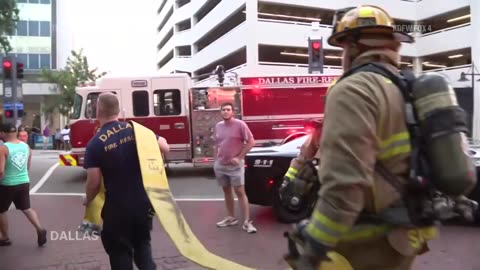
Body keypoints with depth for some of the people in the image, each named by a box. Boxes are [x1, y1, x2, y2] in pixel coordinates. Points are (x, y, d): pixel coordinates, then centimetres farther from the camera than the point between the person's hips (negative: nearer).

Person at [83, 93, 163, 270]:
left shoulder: (95, 144, -12)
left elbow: (94, 182, -12)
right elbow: (163, 147, 2)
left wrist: (88, 201, 8)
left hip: (117, 207, -3)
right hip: (144, 202, 3)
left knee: (120, 251, 15)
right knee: (142, 243, 24)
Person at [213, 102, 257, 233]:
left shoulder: (240, 124, -9)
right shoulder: (218, 126, 8)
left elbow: (251, 142, -10)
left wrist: (239, 157, -14)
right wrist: (216, 160, 10)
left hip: (235, 165, -5)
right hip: (220, 165, 6)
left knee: (240, 192, -6)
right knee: (227, 191, 14)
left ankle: (247, 222, -4)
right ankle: (231, 218, 26)